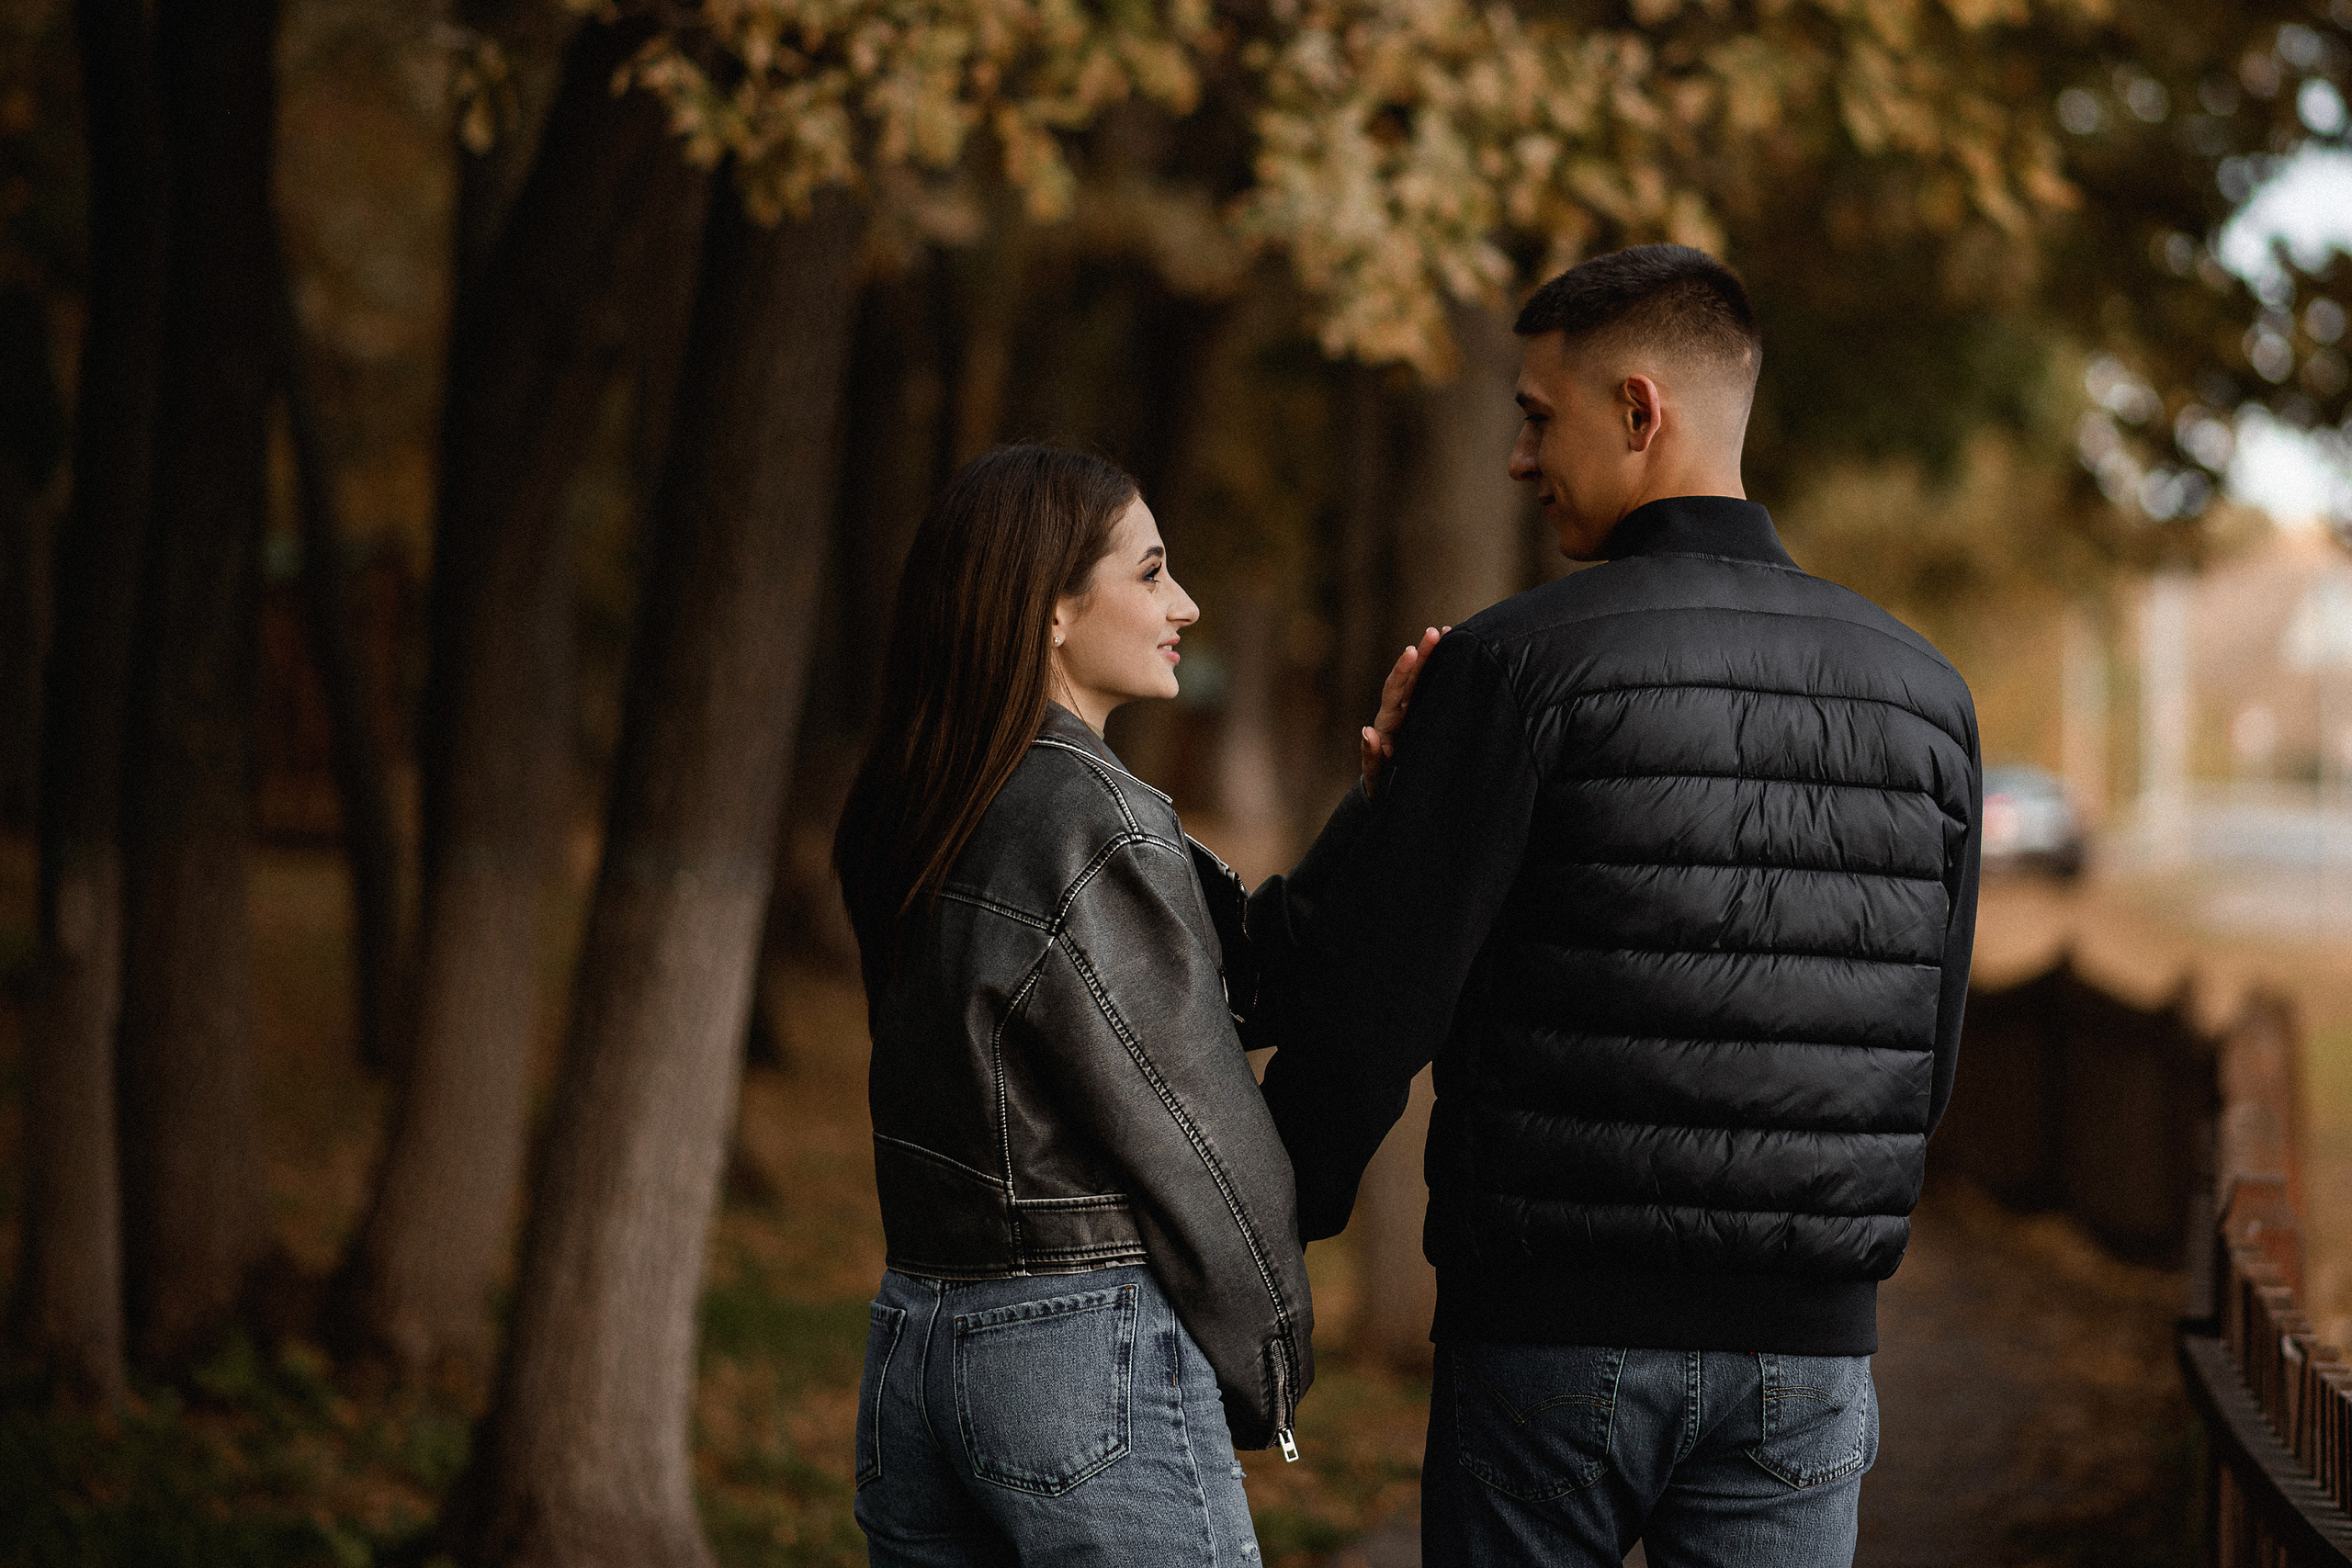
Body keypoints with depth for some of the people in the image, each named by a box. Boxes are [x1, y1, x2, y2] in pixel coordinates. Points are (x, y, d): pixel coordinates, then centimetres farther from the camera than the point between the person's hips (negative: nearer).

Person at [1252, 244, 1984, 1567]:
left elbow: (1372, 1005, -10)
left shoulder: (1520, 664, -9)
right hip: (1806, 1351, 4)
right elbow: (1928, 1055, 12)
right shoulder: (1925, 690, 6)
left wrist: (1297, 1198, 7)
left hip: (1551, 1325, -4)